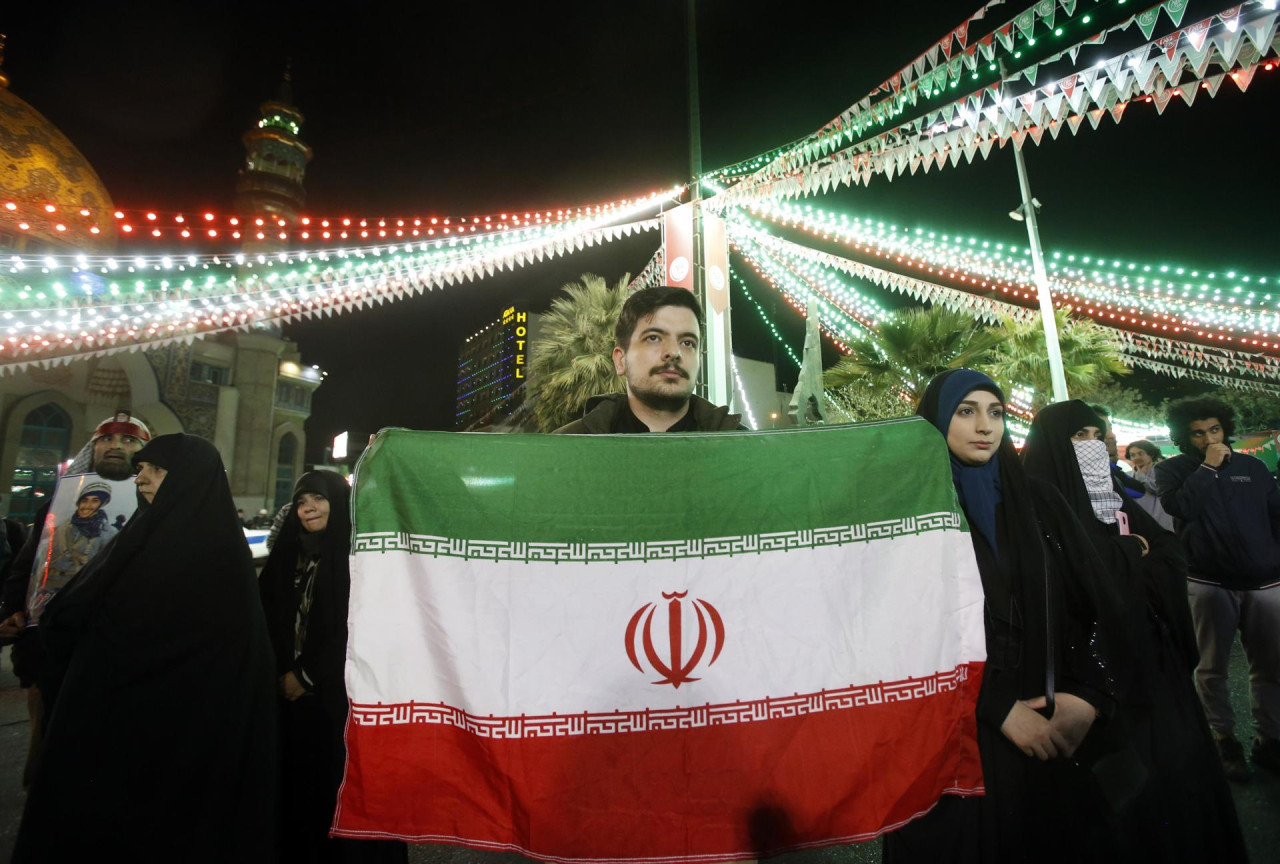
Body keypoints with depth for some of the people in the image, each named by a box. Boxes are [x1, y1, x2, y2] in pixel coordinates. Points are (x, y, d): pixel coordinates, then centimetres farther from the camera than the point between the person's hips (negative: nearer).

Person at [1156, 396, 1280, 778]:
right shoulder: (1172, 469, 3)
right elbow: (1178, 505, -16)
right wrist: (1208, 467, -11)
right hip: (1209, 584, -3)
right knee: (1212, 668, 2)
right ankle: (1224, 741, 13)